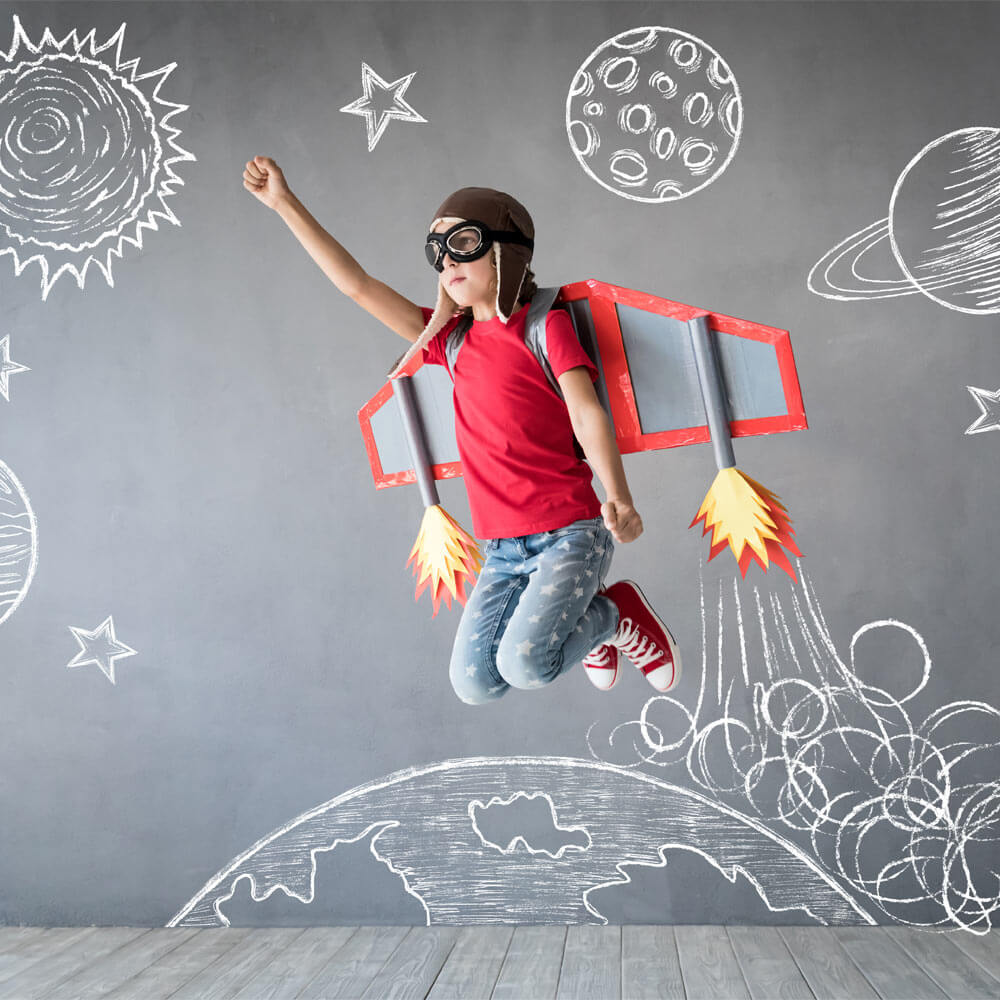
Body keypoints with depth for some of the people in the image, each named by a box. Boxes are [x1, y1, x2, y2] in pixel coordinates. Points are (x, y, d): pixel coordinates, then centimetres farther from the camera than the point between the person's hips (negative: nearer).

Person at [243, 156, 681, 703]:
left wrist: (619, 499, -32)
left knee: (525, 663, -23)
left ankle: (617, 617, 7)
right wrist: (285, 203, 7)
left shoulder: (546, 325, -4)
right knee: (473, 683, -1)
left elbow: (587, 414, -15)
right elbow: (357, 285, 10)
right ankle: (582, 619, 23)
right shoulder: (451, 340, 10)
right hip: (504, 549, 6)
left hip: (570, 533, -6)